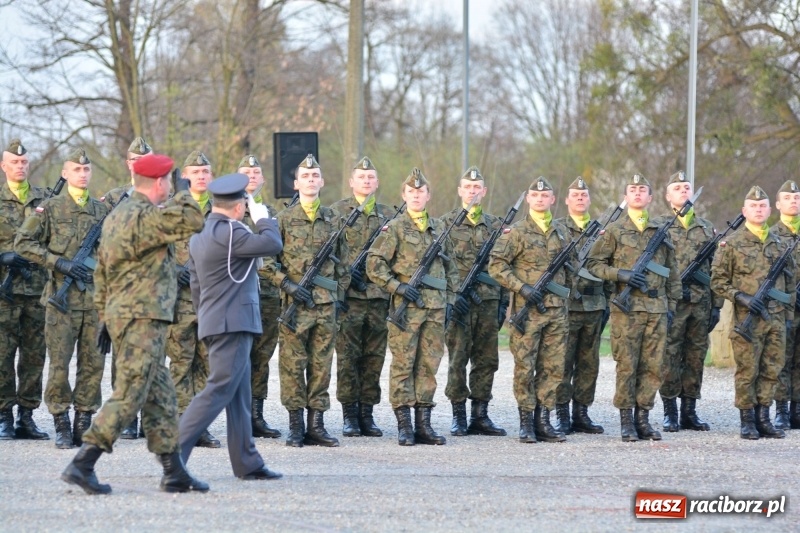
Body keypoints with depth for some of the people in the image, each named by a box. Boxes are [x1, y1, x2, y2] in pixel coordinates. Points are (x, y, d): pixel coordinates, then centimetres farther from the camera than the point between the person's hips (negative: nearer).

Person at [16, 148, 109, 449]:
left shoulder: (102, 211, 12)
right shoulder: (50, 209, 0)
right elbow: (23, 243, -4)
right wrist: (60, 263, -12)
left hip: (96, 297, 4)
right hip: (62, 298, -4)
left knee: (93, 363, 3)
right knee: (60, 363, -4)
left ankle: (84, 423, 10)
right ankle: (61, 426, 3)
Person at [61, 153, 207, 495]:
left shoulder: (116, 216, 16)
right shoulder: (146, 217, -15)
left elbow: (102, 273, 19)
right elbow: (192, 222, -23)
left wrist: (104, 318, 23)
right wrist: (184, 194, -3)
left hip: (119, 313, 10)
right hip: (143, 317, -10)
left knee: (160, 397, 12)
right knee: (129, 396, -9)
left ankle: (174, 473, 15)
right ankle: (82, 464, -12)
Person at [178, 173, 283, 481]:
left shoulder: (198, 238, 14)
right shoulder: (228, 233, -15)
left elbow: (196, 287, 19)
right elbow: (272, 244, -19)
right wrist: (263, 218, -1)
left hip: (214, 323, 10)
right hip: (232, 324, -10)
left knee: (240, 396, 13)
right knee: (218, 391, -10)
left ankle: (247, 464, 15)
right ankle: (174, 453, -15)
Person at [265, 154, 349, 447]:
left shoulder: (333, 219, 11)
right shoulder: (284, 219, 1)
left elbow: (342, 261, 18)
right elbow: (268, 261, -1)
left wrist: (340, 294, 12)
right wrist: (288, 284, -13)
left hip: (326, 303, 3)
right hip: (295, 303, -3)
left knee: (322, 365, 5)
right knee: (293, 365, -2)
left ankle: (317, 425, 9)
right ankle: (295, 427, 2)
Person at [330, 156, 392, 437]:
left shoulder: (388, 214, 15)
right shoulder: (337, 211, 3)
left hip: (380, 295, 4)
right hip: (350, 295, -4)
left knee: (374, 356, 4)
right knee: (348, 356, -3)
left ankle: (367, 413, 10)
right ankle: (349, 414, 2)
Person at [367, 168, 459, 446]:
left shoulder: (438, 228, 15)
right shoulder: (394, 228, -1)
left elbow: (450, 266, 22)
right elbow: (374, 264, -6)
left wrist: (449, 298, 13)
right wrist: (398, 287, -14)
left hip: (435, 308, 5)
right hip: (406, 307, -5)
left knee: (429, 366, 6)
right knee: (403, 365, -3)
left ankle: (423, 425, 10)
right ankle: (404, 426, -1)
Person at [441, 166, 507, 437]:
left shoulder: (495, 225, 14)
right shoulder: (447, 223, 2)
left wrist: (503, 303, 9)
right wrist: (452, 294, -14)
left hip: (490, 300, 4)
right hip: (459, 302, -4)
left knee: (486, 360, 4)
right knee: (458, 359, -3)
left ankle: (480, 415, 9)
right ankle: (458, 416, 3)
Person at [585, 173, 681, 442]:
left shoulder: (661, 233, 14)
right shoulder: (614, 231, 4)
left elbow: (672, 274, 19)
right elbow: (593, 263, 3)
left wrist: (671, 306, 12)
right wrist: (621, 274, -12)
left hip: (657, 309, 4)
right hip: (627, 309, -4)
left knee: (653, 367, 2)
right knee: (627, 366, -4)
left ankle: (643, 419, 9)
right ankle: (627, 421, 2)